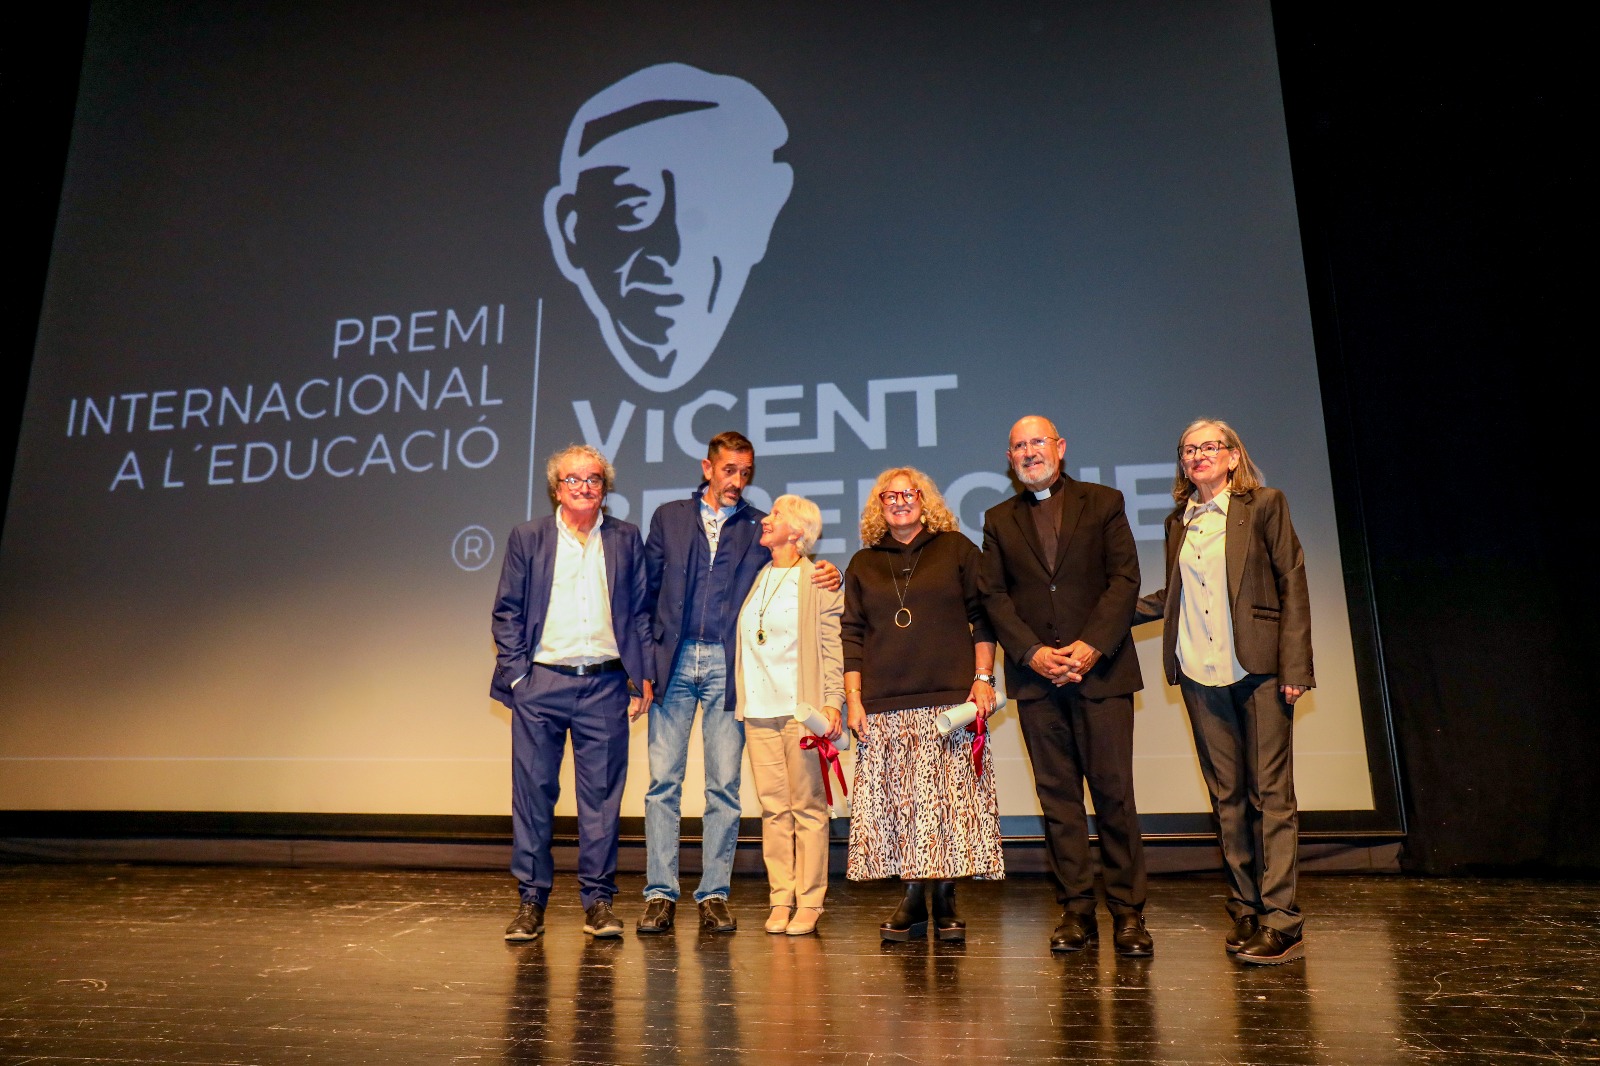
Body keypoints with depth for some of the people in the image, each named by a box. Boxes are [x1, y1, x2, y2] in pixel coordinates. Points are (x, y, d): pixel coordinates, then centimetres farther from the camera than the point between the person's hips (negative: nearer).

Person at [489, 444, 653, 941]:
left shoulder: (626, 539, 10)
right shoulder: (527, 538, 9)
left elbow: (640, 612, 10)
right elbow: (506, 613, 7)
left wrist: (642, 676, 3)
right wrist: (515, 673, -3)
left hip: (605, 685, 0)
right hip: (540, 684, 0)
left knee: (602, 796, 4)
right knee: (533, 792, 5)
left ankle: (598, 901, 16)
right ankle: (532, 901, 18)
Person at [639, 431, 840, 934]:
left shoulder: (761, 528, 10)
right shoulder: (668, 517, 12)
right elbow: (648, 590, 10)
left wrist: (827, 577, -14)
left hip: (727, 666, 0)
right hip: (673, 659, 1)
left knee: (724, 784, 2)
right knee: (663, 780, 1)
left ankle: (715, 895, 13)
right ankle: (660, 894, 10)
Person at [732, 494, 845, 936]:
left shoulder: (820, 582, 1)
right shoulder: (757, 579, 16)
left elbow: (832, 647, -3)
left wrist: (832, 703, -11)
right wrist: (742, 698, 11)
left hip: (802, 709, -5)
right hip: (759, 710, 5)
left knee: (808, 807, -1)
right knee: (773, 808, 5)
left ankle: (809, 903, 8)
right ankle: (780, 900, 13)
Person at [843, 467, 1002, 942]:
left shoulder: (956, 548, 10)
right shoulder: (863, 564, 15)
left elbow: (983, 616, 7)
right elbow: (852, 635, 12)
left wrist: (984, 677, -3)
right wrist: (853, 698, 4)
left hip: (950, 699, -2)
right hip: (884, 707, 2)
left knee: (950, 797, -3)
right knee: (893, 802, -1)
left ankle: (945, 901, 10)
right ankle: (912, 899, 11)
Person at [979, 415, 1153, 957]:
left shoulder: (1103, 502, 9)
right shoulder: (999, 520, 14)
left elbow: (1125, 578, 0)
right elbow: (994, 596, 6)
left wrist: (1091, 645, -11)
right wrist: (1032, 653, -8)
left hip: (1100, 668, -2)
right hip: (1035, 675, 2)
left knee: (1113, 792, -1)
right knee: (1057, 796, 5)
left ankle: (1128, 912, 11)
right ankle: (1076, 912, 13)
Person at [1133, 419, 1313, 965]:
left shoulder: (1264, 506, 2)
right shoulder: (1178, 521, 14)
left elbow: (1292, 584, -2)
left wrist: (1294, 665, -9)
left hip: (1258, 669, -4)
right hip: (1200, 674, 4)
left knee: (1270, 792, -2)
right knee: (1226, 796, 8)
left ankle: (1281, 922, 3)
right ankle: (1245, 913, 17)